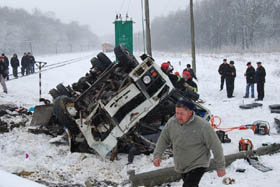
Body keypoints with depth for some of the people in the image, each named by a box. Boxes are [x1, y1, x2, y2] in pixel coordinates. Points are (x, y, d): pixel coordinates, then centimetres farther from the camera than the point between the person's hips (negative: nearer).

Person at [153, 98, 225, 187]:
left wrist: (220, 167, -9)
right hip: (181, 166, 6)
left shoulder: (202, 126, -23)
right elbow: (163, 140, 6)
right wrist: (157, 155, -9)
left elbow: (216, 146, -15)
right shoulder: (171, 122, -9)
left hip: (197, 165, -6)